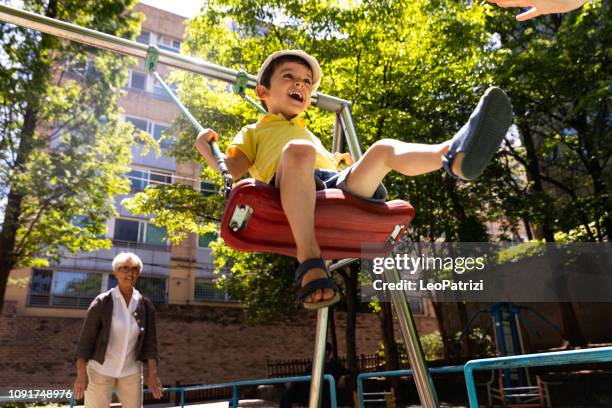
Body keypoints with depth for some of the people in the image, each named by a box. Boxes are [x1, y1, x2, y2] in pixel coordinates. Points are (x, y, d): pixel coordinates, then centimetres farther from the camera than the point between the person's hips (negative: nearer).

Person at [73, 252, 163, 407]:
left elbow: (150, 342, -2)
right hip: (100, 369, -3)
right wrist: (81, 374, -14)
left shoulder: (145, 305, -5)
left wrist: (152, 374, -4)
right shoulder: (102, 302, -15)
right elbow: (86, 338, -12)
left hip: (131, 371, 4)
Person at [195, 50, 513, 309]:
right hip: (292, 188, -4)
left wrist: (366, 169, 27)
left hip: (342, 184, 4)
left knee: (383, 149, -19)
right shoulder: (254, 132, 33)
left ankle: (454, 155, -49)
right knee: (299, 150, -35)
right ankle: (309, 260, -43)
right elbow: (231, 170, 14)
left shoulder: (313, 137, 45)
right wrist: (205, 148, 1)